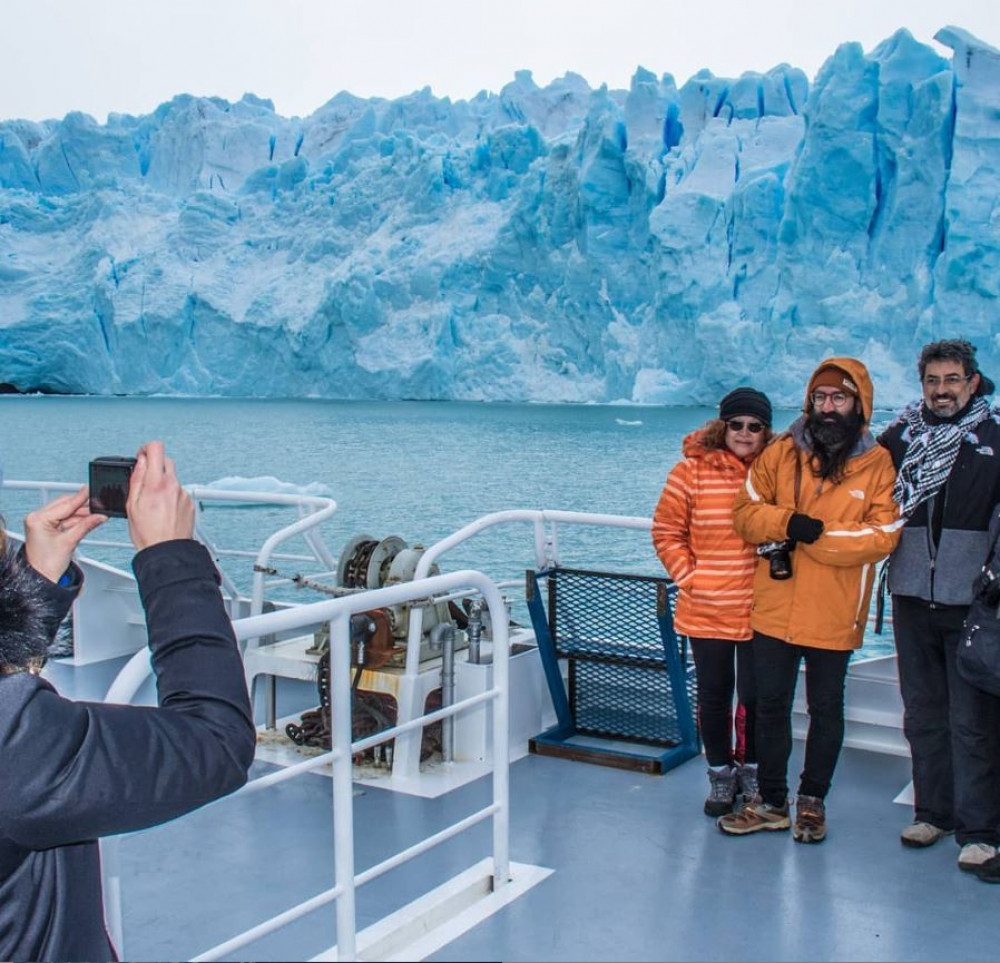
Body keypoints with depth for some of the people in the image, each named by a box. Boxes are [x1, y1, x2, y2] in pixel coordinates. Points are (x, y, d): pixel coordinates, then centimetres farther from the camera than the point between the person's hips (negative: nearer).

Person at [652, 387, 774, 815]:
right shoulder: (692, 471, -4)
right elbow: (666, 532, 2)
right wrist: (688, 576, -4)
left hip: (759, 611, 0)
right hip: (705, 611, 0)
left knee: (755, 696, 8)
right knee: (713, 696, 11)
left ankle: (752, 772, 30)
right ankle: (721, 775, 29)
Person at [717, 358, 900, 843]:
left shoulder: (879, 463, -4)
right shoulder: (780, 453, 3)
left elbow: (883, 535, -13)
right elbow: (746, 511, 2)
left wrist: (819, 533, -20)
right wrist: (787, 521, -16)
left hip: (834, 613, -2)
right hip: (775, 607, 2)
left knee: (826, 708, 13)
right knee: (770, 704, 11)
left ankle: (812, 801, 30)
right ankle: (771, 802, 27)